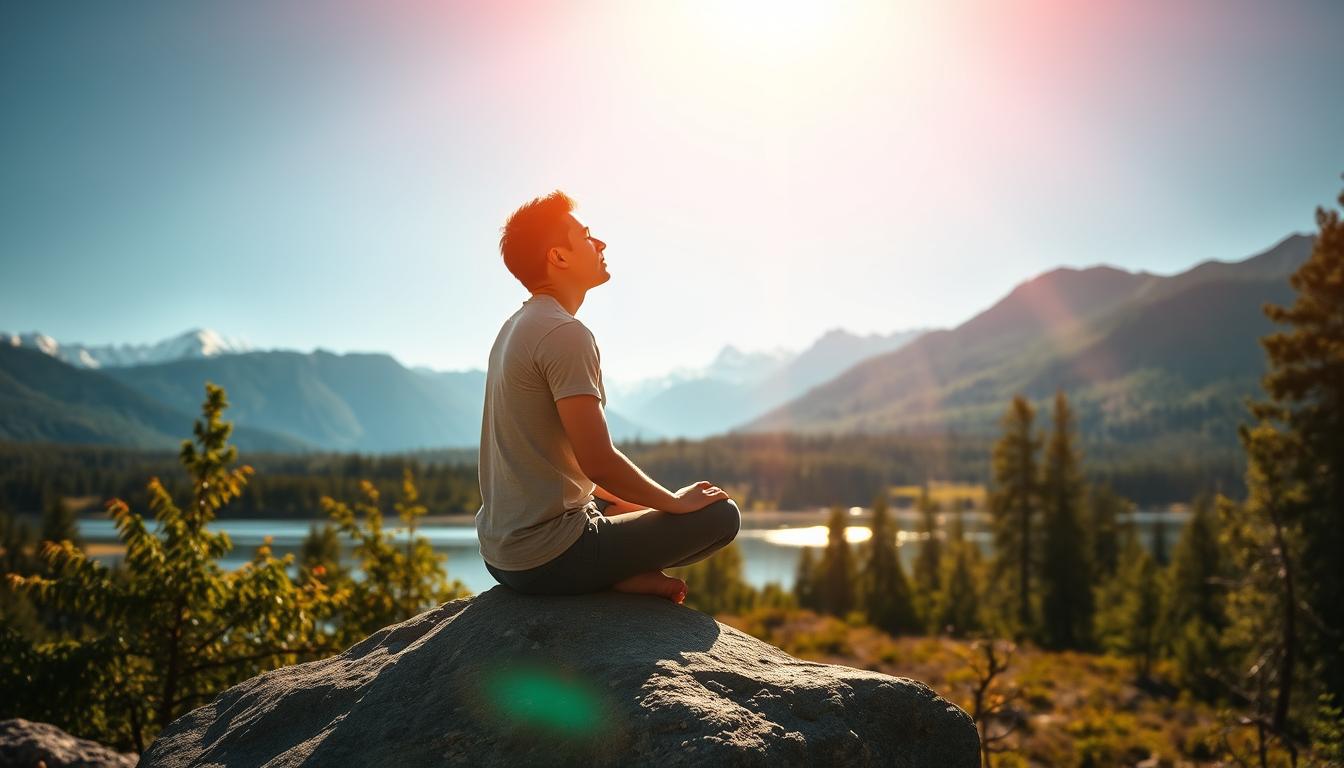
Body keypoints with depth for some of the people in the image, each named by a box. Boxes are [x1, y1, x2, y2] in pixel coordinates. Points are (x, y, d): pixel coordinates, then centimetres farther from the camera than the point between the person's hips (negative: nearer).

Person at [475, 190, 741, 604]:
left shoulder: (515, 328, 12)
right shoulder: (566, 334, -18)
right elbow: (598, 461, -23)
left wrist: (621, 498, 18)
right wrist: (674, 502, -7)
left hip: (500, 551, 9)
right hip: (547, 559, -9)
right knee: (721, 514, -3)